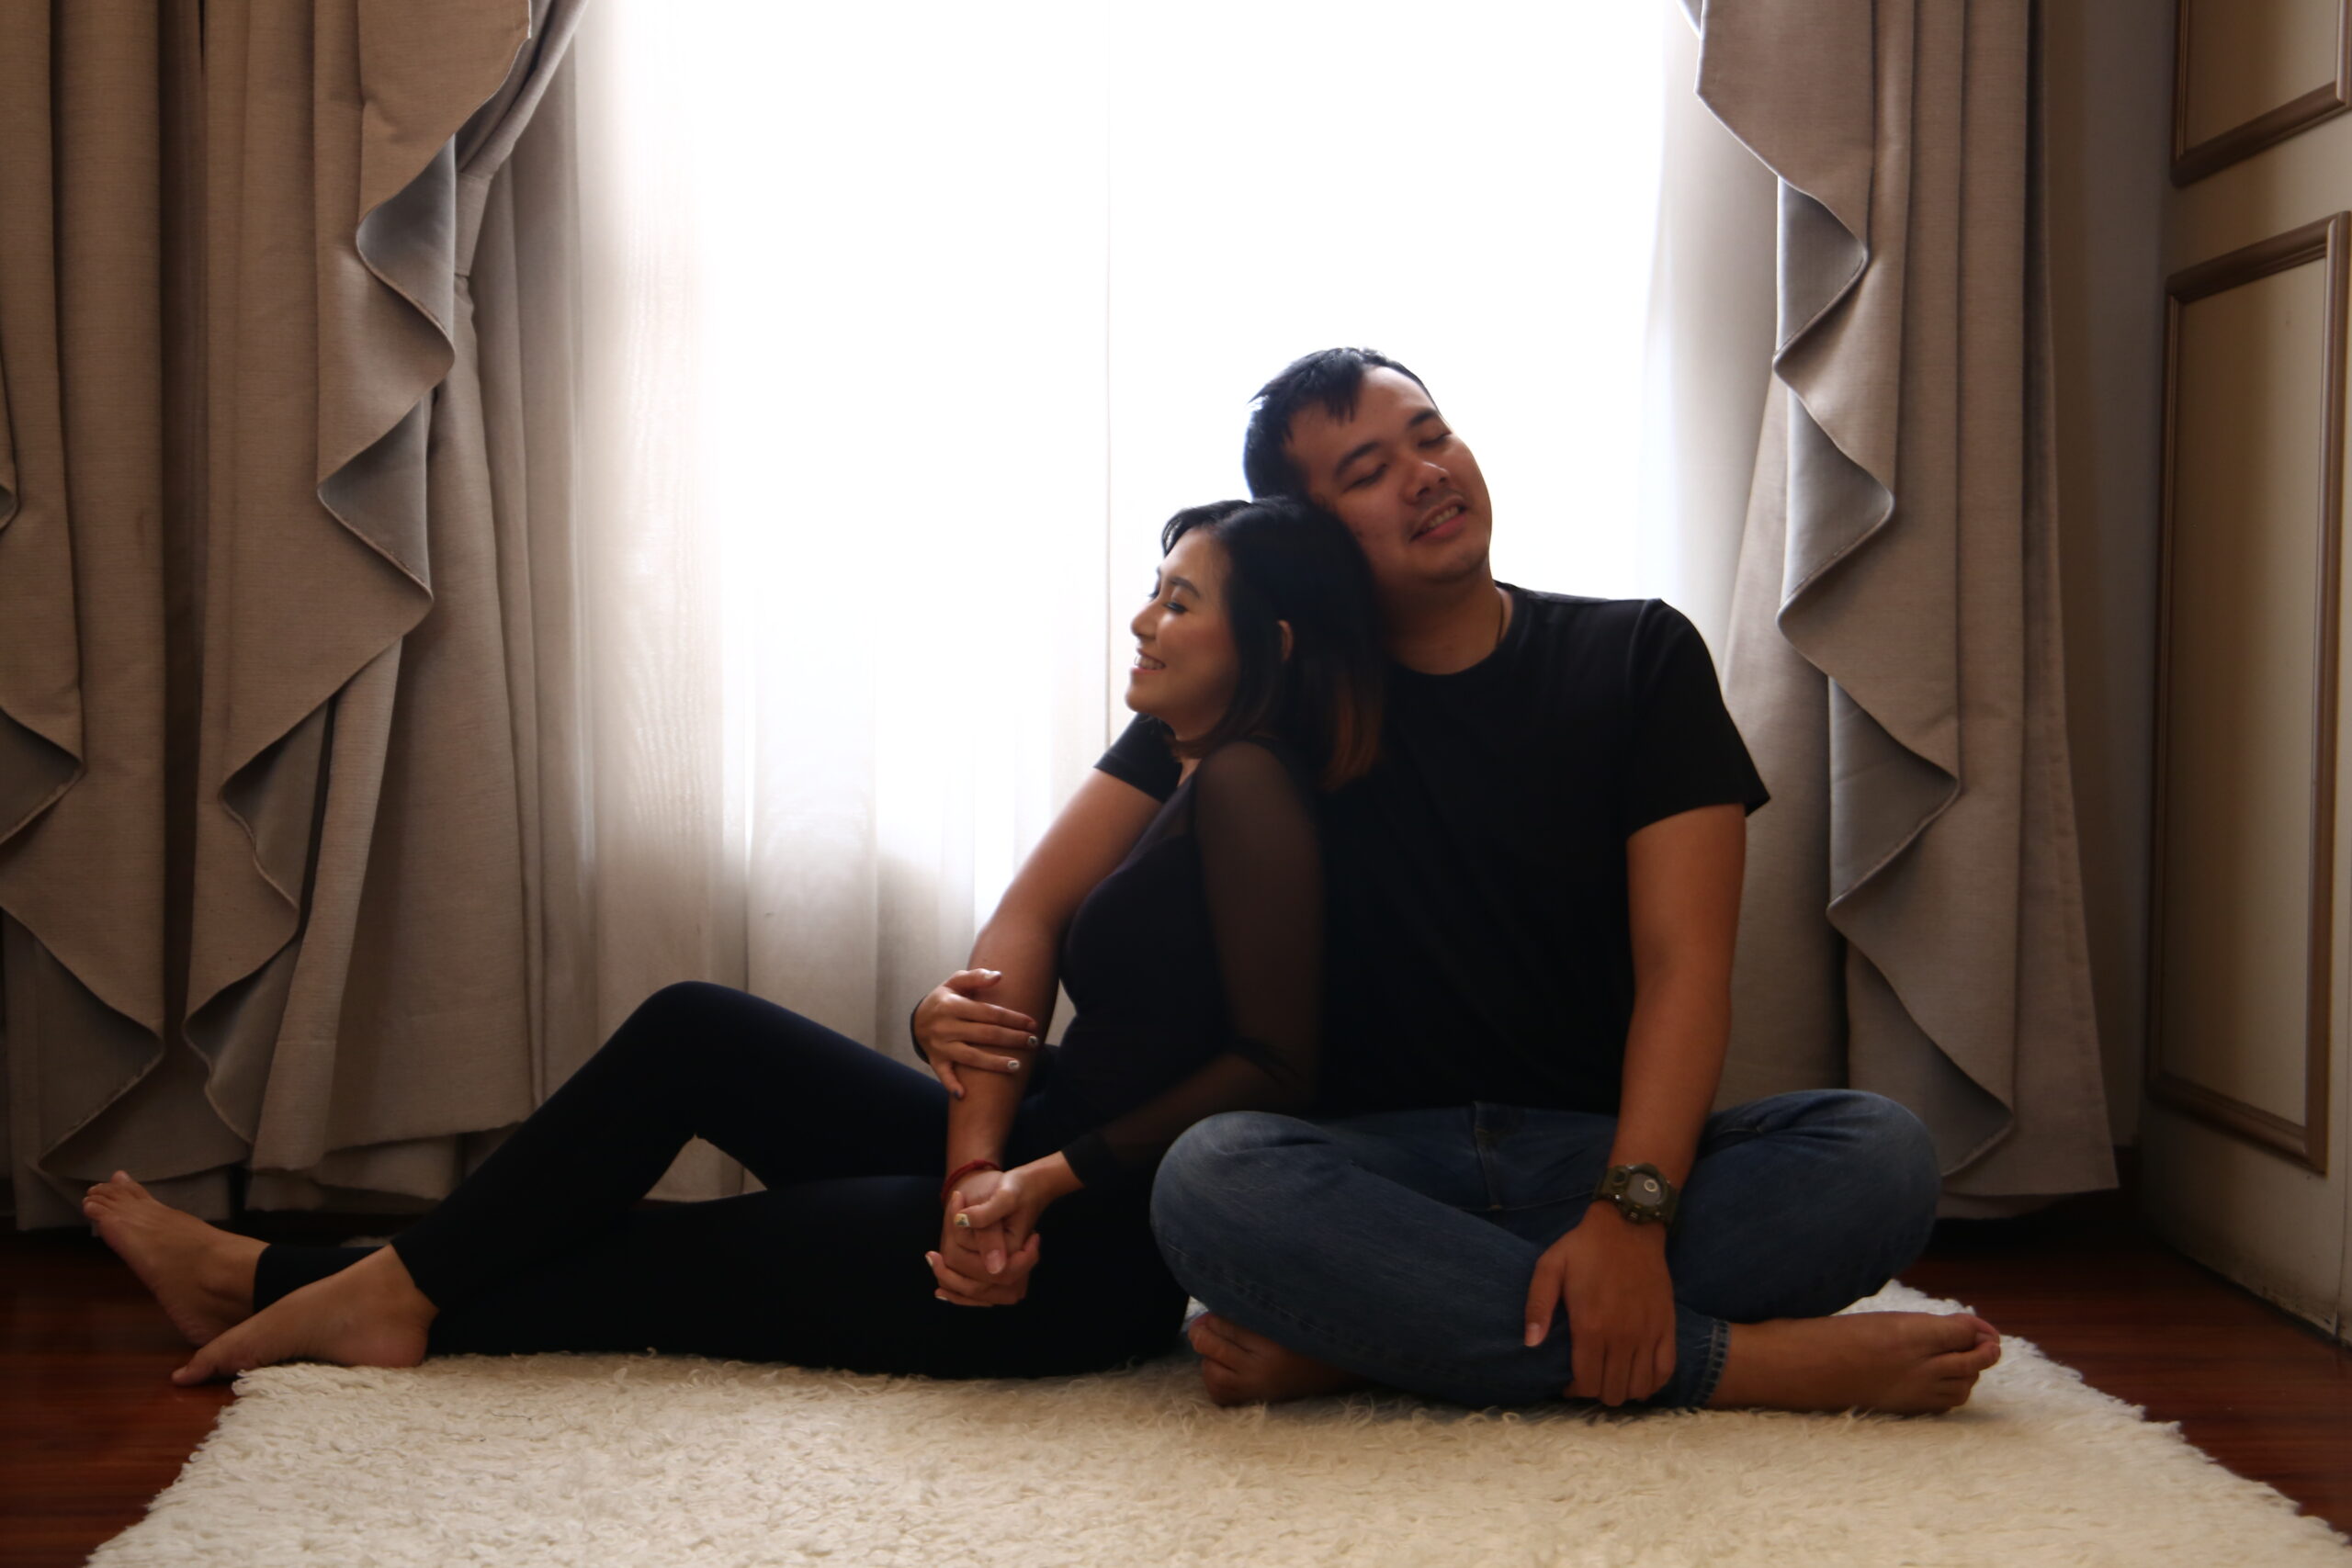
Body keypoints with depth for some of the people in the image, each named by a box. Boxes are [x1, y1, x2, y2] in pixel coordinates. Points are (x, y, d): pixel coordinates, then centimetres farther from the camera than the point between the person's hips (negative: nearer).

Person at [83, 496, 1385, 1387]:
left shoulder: (1245, 781, -17)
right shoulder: (1180, 779, 12)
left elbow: (1277, 1065, -23)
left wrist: (1047, 1178, -21)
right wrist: (991, 1165, -13)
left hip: (1090, 1258, -9)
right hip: (1037, 1177, 9)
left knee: (680, 1261, 0)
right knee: (691, 1032, 3)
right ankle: (391, 1288, 8)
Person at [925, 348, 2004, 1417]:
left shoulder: (1639, 656, 6)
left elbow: (1682, 961, -5)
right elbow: (1043, 906, 1)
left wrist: (1632, 1208, -23)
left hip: (1613, 1150, 1)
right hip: (1381, 1167, -1)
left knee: (1880, 1154, -27)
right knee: (1210, 1178, -35)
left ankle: (1358, 1342, -30)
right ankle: (1744, 1361, -30)